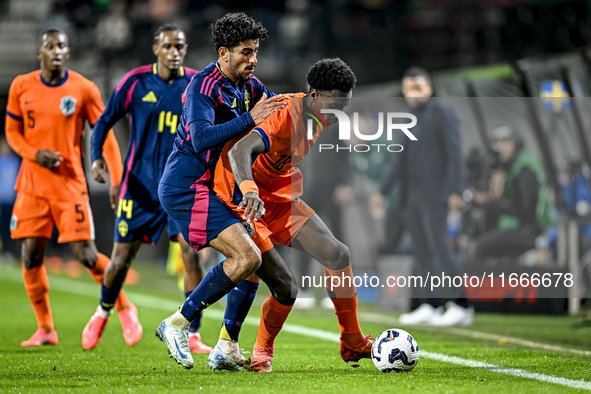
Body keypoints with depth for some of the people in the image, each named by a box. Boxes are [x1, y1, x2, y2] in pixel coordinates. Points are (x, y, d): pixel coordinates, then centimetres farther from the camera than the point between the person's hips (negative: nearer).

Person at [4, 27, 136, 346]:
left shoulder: (83, 89, -4)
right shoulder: (22, 87, 3)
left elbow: (105, 134, 1)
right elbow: (12, 131, 11)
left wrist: (116, 179, -6)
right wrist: (35, 154, -9)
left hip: (70, 185, -3)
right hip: (32, 185, 3)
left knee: (86, 255, -8)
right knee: (31, 257, -1)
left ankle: (124, 308, 16)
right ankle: (45, 329, 12)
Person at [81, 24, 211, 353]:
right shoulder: (136, 82, -4)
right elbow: (105, 122, 3)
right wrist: (97, 156, -12)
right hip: (141, 185, 0)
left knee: (192, 252, -15)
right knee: (121, 259, 3)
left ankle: (193, 336, -7)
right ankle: (104, 312, 34)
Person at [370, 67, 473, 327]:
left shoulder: (442, 115, -4)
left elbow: (455, 156, -10)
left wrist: (456, 191, -20)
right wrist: (383, 191, 20)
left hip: (434, 194, -8)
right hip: (411, 195, 8)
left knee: (439, 247, -13)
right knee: (420, 250, 5)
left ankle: (461, 307, -10)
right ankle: (430, 307, 7)